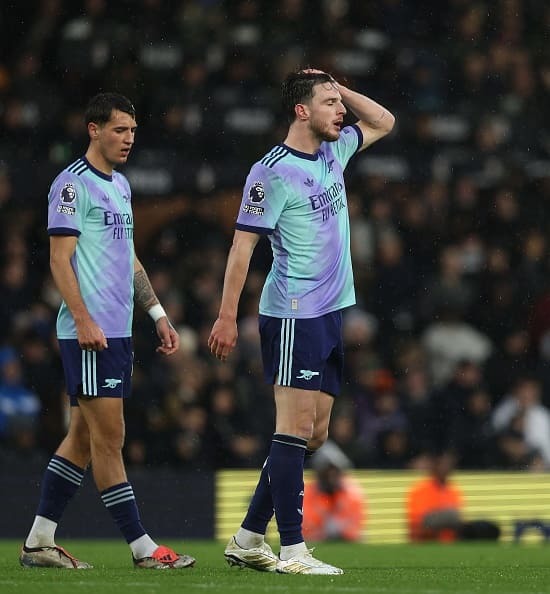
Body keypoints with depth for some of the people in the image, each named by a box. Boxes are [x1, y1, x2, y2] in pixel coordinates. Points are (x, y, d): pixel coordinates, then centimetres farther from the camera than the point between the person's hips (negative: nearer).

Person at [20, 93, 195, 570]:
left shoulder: (120, 186, 18)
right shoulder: (73, 185, -8)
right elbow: (60, 259, -13)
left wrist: (158, 316, 20)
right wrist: (83, 320, -20)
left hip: (118, 332, 9)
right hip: (89, 333, -9)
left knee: (83, 436, 9)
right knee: (109, 436, -6)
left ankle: (39, 542, 14)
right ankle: (142, 548, -6)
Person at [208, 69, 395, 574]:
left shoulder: (333, 153, 13)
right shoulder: (273, 172, -11)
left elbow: (383, 122, 29)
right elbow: (243, 245, -11)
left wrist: (336, 86, 13)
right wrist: (227, 316, -15)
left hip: (330, 314, 9)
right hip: (293, 317, -9)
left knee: (314, 433, 8)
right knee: (296, 427, -10)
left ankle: (248, 539, 15)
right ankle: (292, 551, -10)